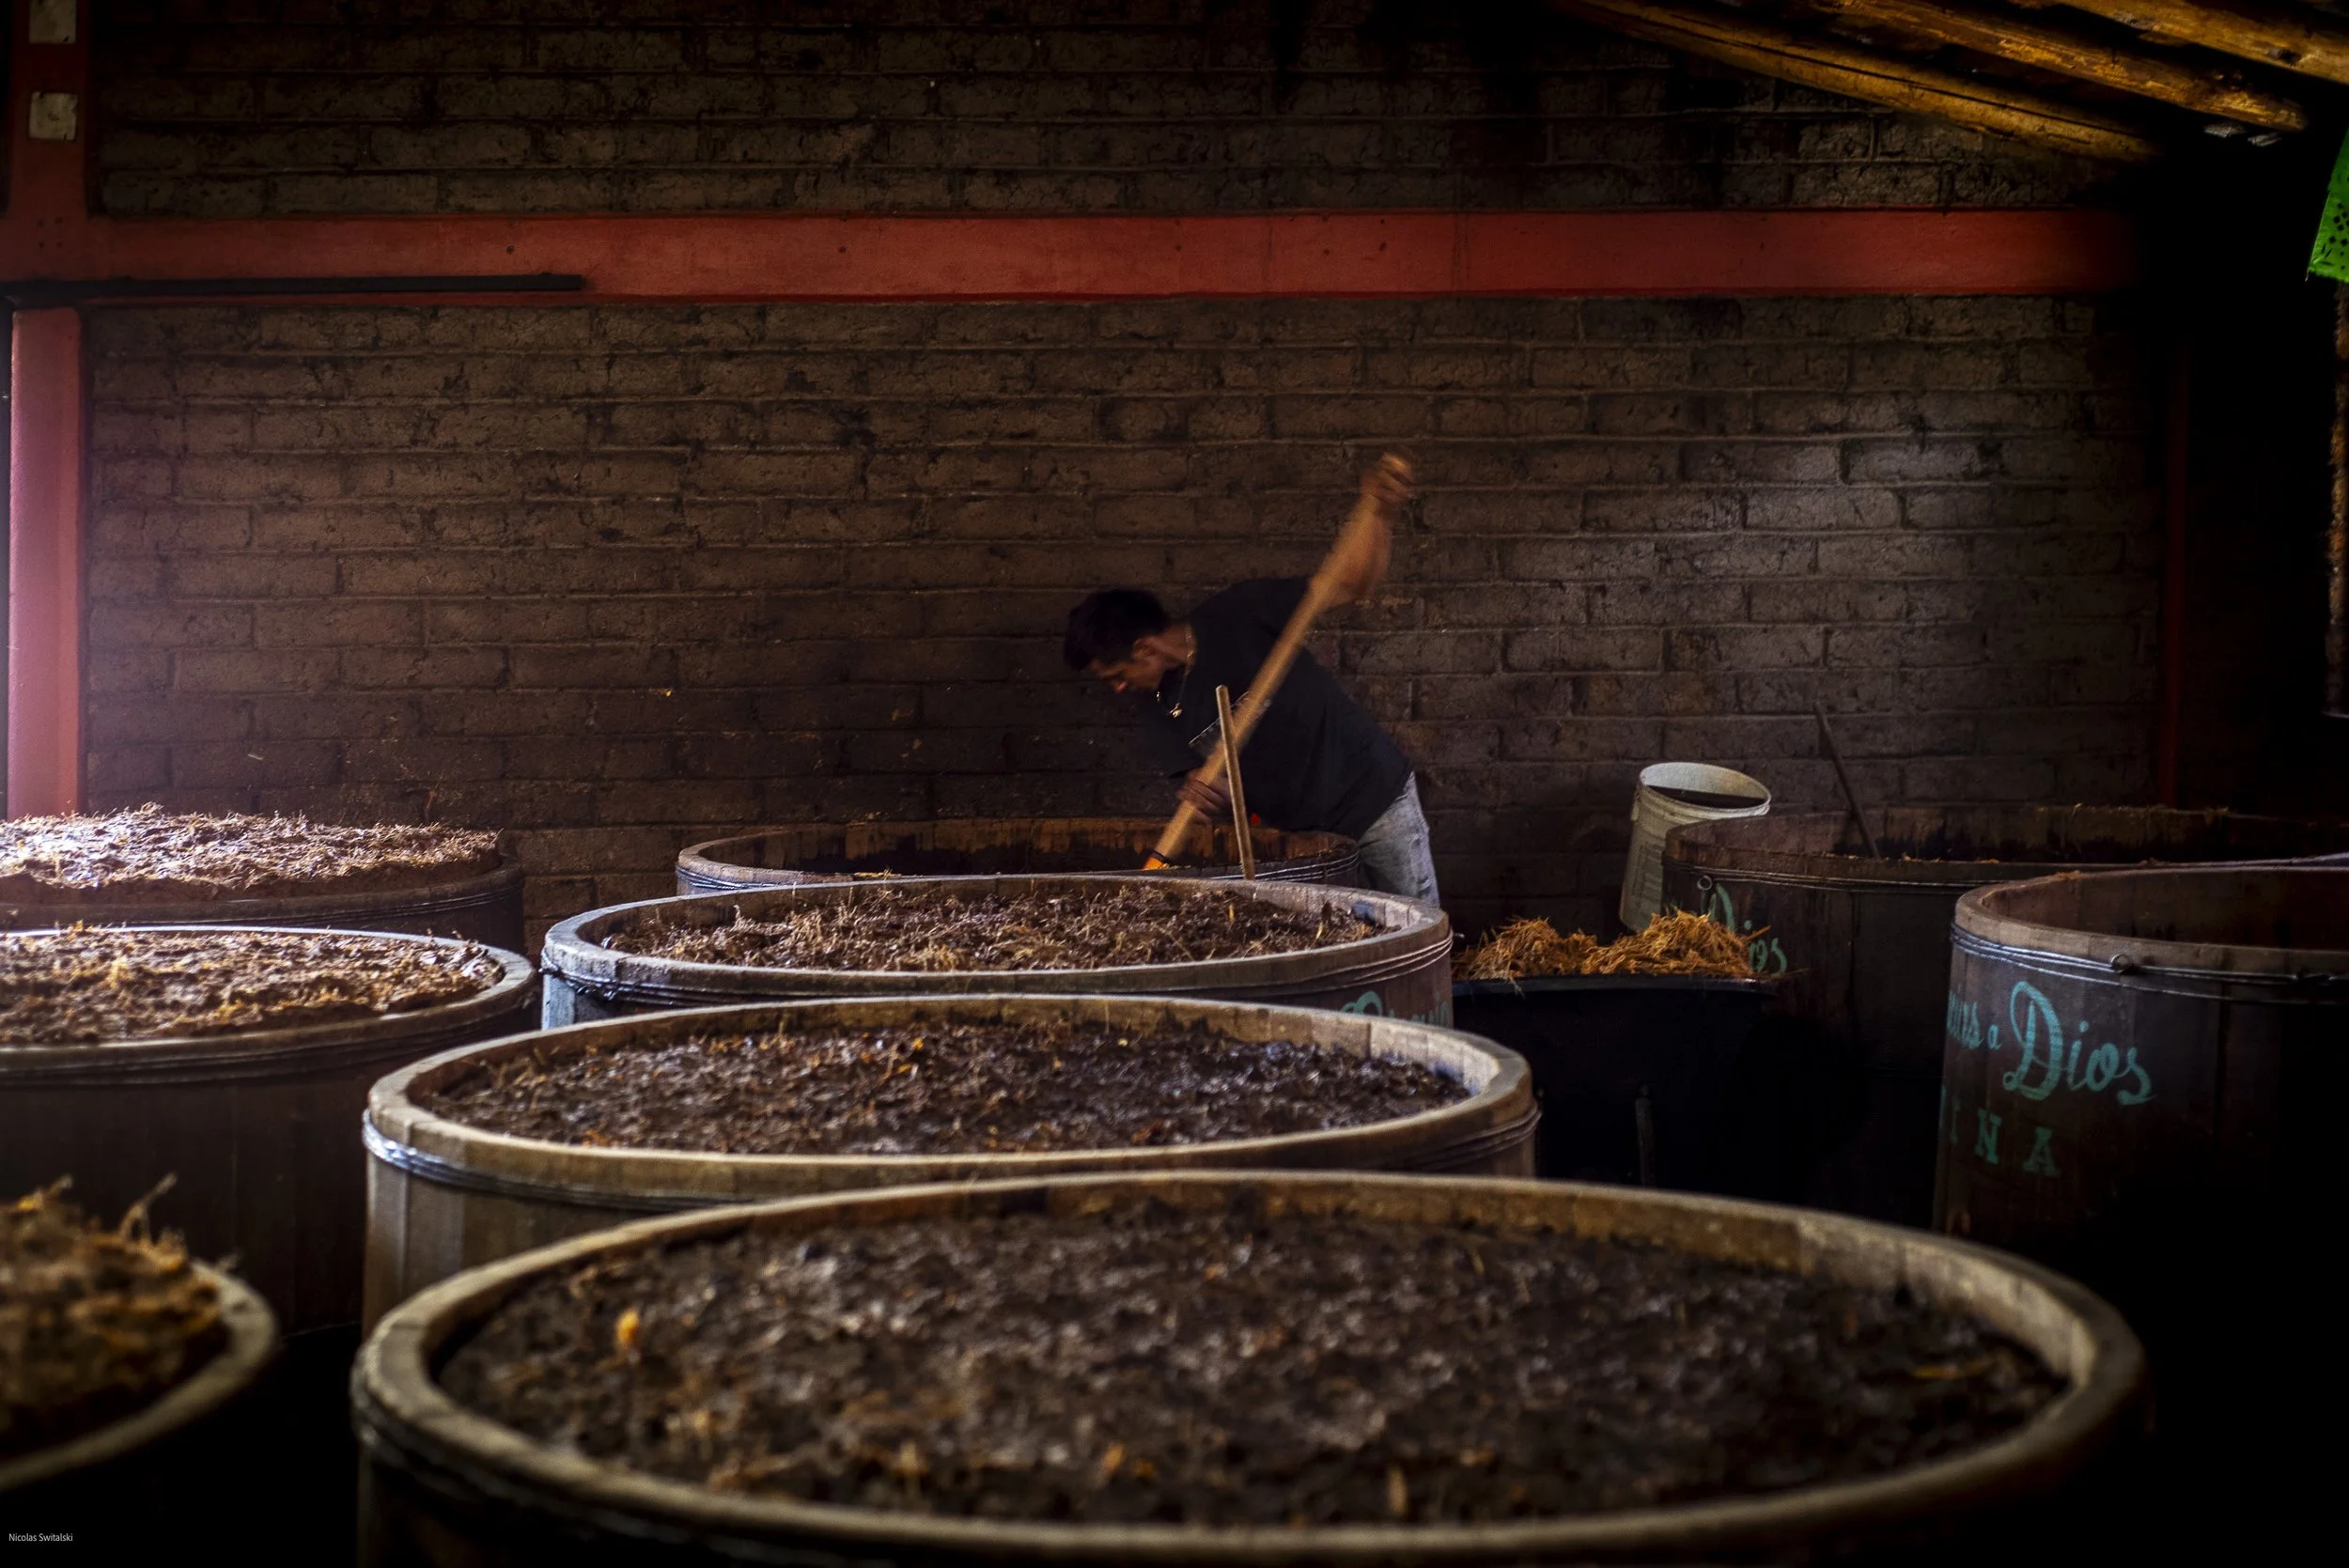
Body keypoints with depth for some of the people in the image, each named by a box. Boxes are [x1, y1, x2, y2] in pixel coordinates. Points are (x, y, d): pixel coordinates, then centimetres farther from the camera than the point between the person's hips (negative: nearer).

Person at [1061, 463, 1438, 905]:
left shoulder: (1239, 617, -15)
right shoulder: (1160, 717, -1)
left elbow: (1352, 585, -14)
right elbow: (1222, 802, -2)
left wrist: (1377, 519, -31)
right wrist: (1201, 794, -26)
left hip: (1374, 791, -4)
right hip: (1300, 831, 4)